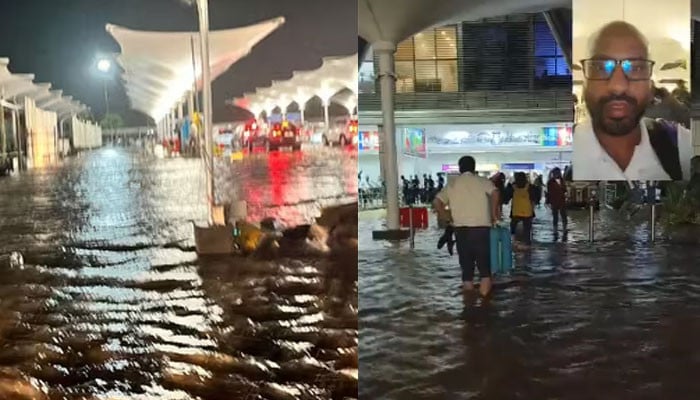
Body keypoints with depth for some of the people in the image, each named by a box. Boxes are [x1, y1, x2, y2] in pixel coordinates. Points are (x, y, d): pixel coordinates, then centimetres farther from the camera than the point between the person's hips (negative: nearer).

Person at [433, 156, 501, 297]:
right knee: (483, 259, 3)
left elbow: (437, 202, 2)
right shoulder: (482, 181, 3)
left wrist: (447, 216, 11)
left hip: (460, 227, 2)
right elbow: (495, 193, -16)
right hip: (481, 226, -2)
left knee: (466, 259, 9)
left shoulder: (452, 183, 10)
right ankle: (485, 288, -4)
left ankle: (468, 286, 10)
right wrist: (494, 213, -6)